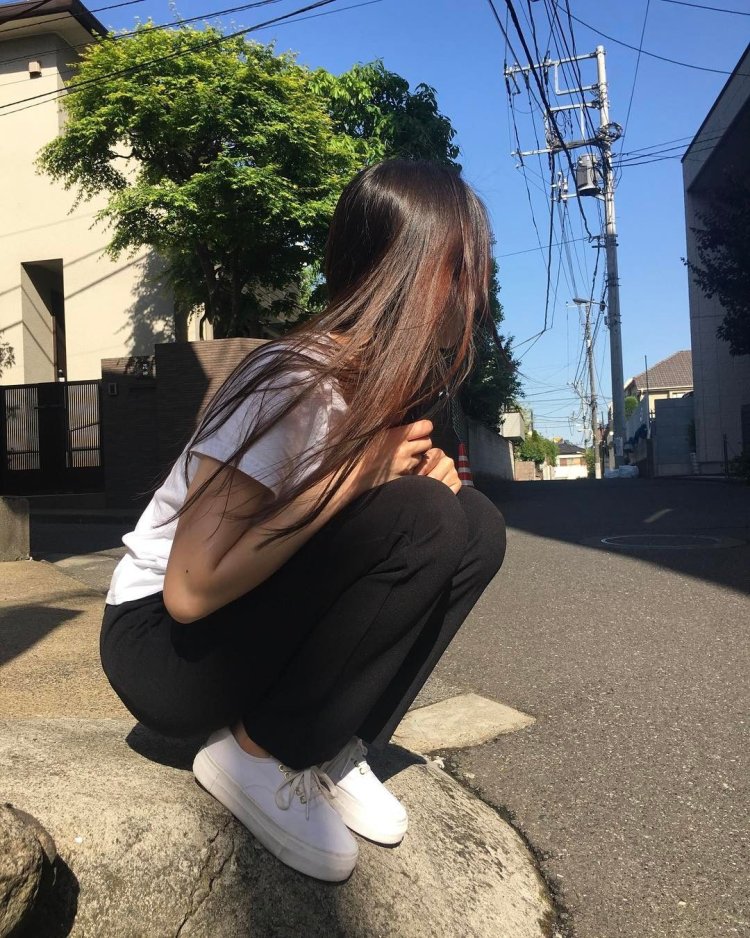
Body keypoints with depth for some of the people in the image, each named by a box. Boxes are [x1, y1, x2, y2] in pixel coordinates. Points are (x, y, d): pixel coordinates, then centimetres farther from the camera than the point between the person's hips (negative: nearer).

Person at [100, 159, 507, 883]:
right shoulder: (296, 384, -25)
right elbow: (191, 591, -28)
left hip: (262, 627, 7)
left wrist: (425, 471, -12)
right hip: (166, 644, -7)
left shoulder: (377, 385, -1)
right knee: (421, 520, -26)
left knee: (475, 526, -8)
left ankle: (332, 747, 0)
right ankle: (258, 753, -10)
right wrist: (358, 471, -26)